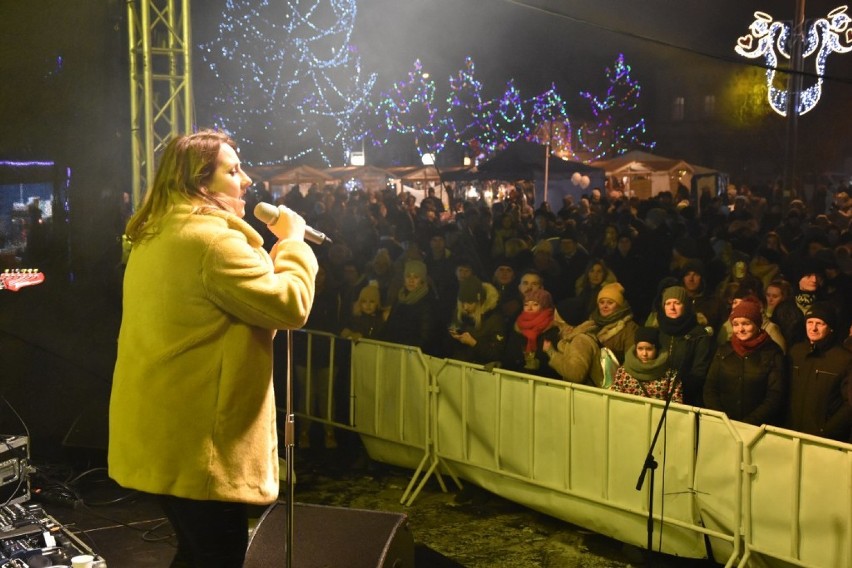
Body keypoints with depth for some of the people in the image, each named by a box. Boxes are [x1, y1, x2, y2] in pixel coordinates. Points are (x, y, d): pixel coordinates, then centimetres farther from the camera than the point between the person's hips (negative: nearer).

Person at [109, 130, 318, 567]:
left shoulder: (156, 237, 14)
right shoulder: (213, 237, -19)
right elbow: (289, 305, -20)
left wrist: (275, 250, 13)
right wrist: (292, 241, -7)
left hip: (163, 433, 10)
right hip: (199, 441, -10)